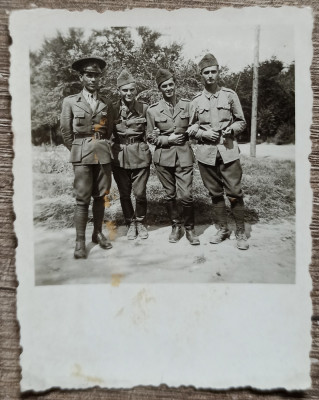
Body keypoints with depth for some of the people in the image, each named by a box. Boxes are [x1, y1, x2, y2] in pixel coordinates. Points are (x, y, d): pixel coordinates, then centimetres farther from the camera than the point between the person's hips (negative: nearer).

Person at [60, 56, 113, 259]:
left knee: (100, 197, 7)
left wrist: (103, 146, 13)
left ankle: (98, 233, 21)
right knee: (83, 200, -5)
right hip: (82, 155, -2)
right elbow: (66, 132, 8)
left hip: (104, 154, 3)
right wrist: (77, 150, 11)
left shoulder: (105, 103, 11)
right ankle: (80, 242, 2)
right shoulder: (70, 102, 5)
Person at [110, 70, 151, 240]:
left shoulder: (144, 108, -1)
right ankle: (130, 223, 30)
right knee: (124, 194, 9)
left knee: (140, 194, 2)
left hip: (140, 155, -1)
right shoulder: (112, 109, 1)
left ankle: (140, 222, 27)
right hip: (119, 156, 1)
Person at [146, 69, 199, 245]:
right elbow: (150, 137, 5)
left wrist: (184, 136, -1)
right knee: (169, 195, 9)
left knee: (186, 195, -6)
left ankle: (189, 228, 15)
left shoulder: (187, 105, 4)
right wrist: (168, 139, -7)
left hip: (184, 156, 0)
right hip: (163, 157, 1)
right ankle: (175, 226, 27)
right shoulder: (153, 110, 2)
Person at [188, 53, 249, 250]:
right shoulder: (196, 100, 8)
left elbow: (241, 122, 10)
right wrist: (204, 133, -7)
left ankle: (241, 232, 12)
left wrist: (232, 129, -11)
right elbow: (191, 128, 12)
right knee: (215, 193, 10)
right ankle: (223, 229, 26)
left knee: (234, 193, -4)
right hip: (206, 152, 2)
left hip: (228, 151, -2)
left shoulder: (230, 95, 6)